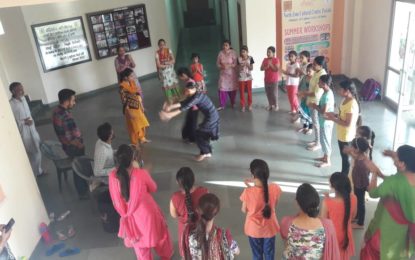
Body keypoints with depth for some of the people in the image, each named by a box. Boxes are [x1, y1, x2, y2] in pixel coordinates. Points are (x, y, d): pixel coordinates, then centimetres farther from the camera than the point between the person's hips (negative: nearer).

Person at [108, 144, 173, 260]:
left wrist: (124, 212, 12)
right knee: (158, 233, 27)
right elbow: (153, 188, -8)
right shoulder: (141, 173, -28)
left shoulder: (113, 176, -19)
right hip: (147, 212, -2)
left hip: (131, 215, 2)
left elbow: (115, 199, -5)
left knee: (138, 239, 26)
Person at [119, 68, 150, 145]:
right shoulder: (123, 86, -23)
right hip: (130, 108, -8)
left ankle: (142, 138, 43)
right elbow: (124, 101, -22)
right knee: (134, 125, 8)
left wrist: (141, 105, 9)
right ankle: (135, 143, 27)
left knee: (142, 122, 22)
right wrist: (129, 112, -20)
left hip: (137, 106, 8)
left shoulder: (132, 82, -1)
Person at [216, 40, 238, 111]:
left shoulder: (233, 53, -9)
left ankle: (233, 103, 25)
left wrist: (229, 66, -27)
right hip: (223, 73, 2)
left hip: (232, 73, -2)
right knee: (222, 89, -3)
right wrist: (222, 66, -18)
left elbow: (235, 63, -12)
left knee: (232, 88, 7)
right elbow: (217, 63, 2)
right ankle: (222, 105, 3)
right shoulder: (220, 53, -1)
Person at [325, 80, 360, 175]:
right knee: (343, 155, 23)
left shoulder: (351, 105, -28)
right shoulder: (345, 99, 2)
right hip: (342, 134, 9)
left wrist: (333, 119, -22)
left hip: (346, 136, -9)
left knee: (345, 157, 6)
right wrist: (334, 115, 0)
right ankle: (343, 174, 39)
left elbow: (348, 123, -28)